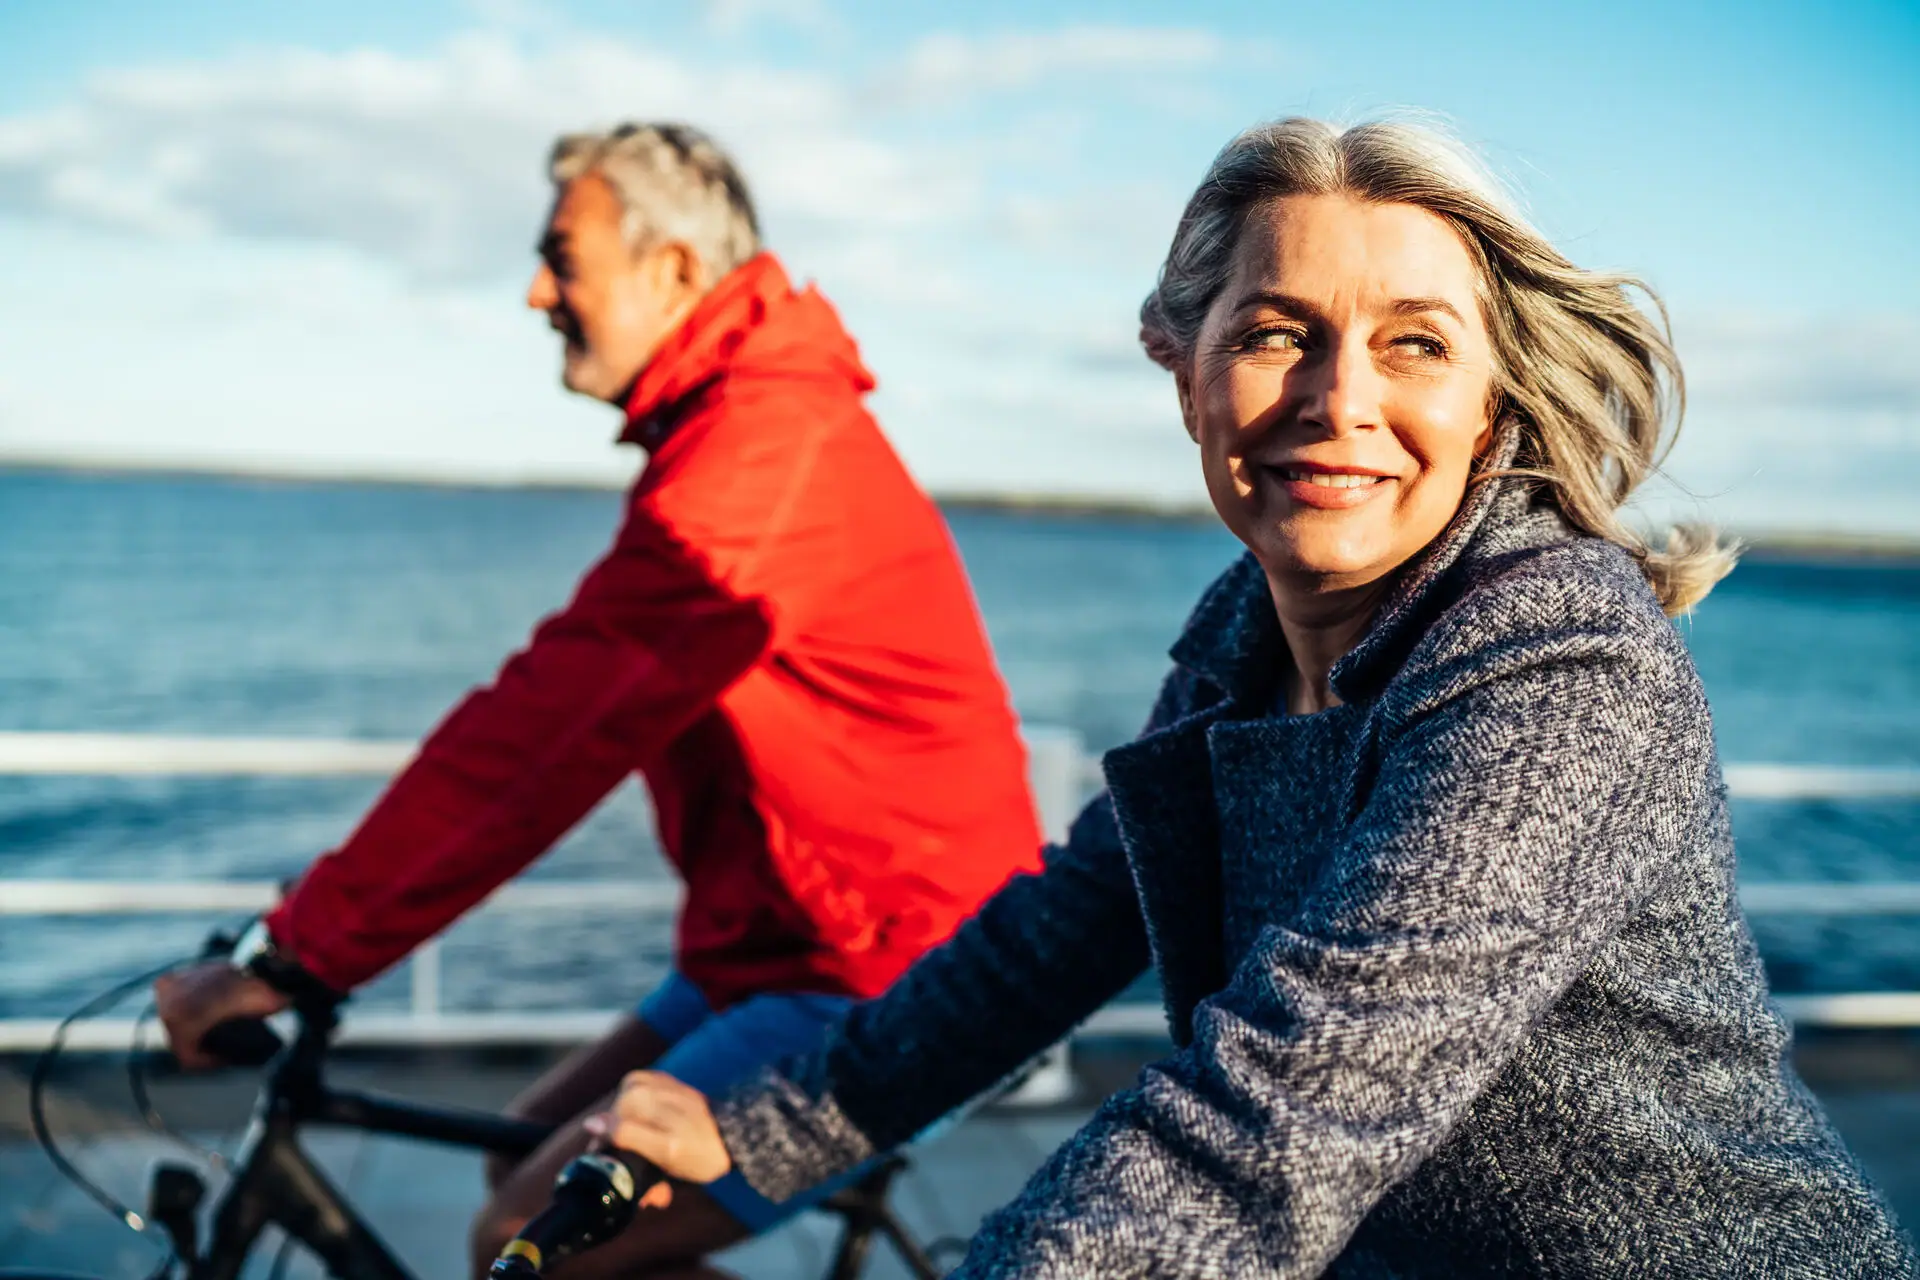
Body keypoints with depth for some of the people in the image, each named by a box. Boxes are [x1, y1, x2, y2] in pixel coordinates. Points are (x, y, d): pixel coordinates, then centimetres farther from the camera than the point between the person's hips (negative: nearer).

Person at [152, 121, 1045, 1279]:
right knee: (526, 1158, 14)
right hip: (784, 943, 10)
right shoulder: (751, 417, 13)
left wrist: (296, 955, -21)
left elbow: (548, 731, -26)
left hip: (886, 988, -10)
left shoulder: (758, 453, -22)